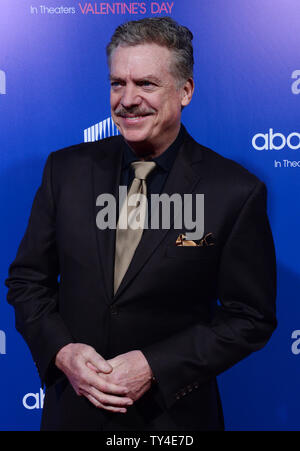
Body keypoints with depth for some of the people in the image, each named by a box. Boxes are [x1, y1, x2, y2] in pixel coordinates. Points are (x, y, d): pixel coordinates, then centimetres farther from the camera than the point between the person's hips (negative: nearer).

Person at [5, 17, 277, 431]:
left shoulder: (237, 191, -13)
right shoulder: (66, 169, -4)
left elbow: (251, 317, -9)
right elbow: (27, 279, 2)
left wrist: (156, 366, -17)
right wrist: (61, 350, -14)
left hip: (173, 413, -2)